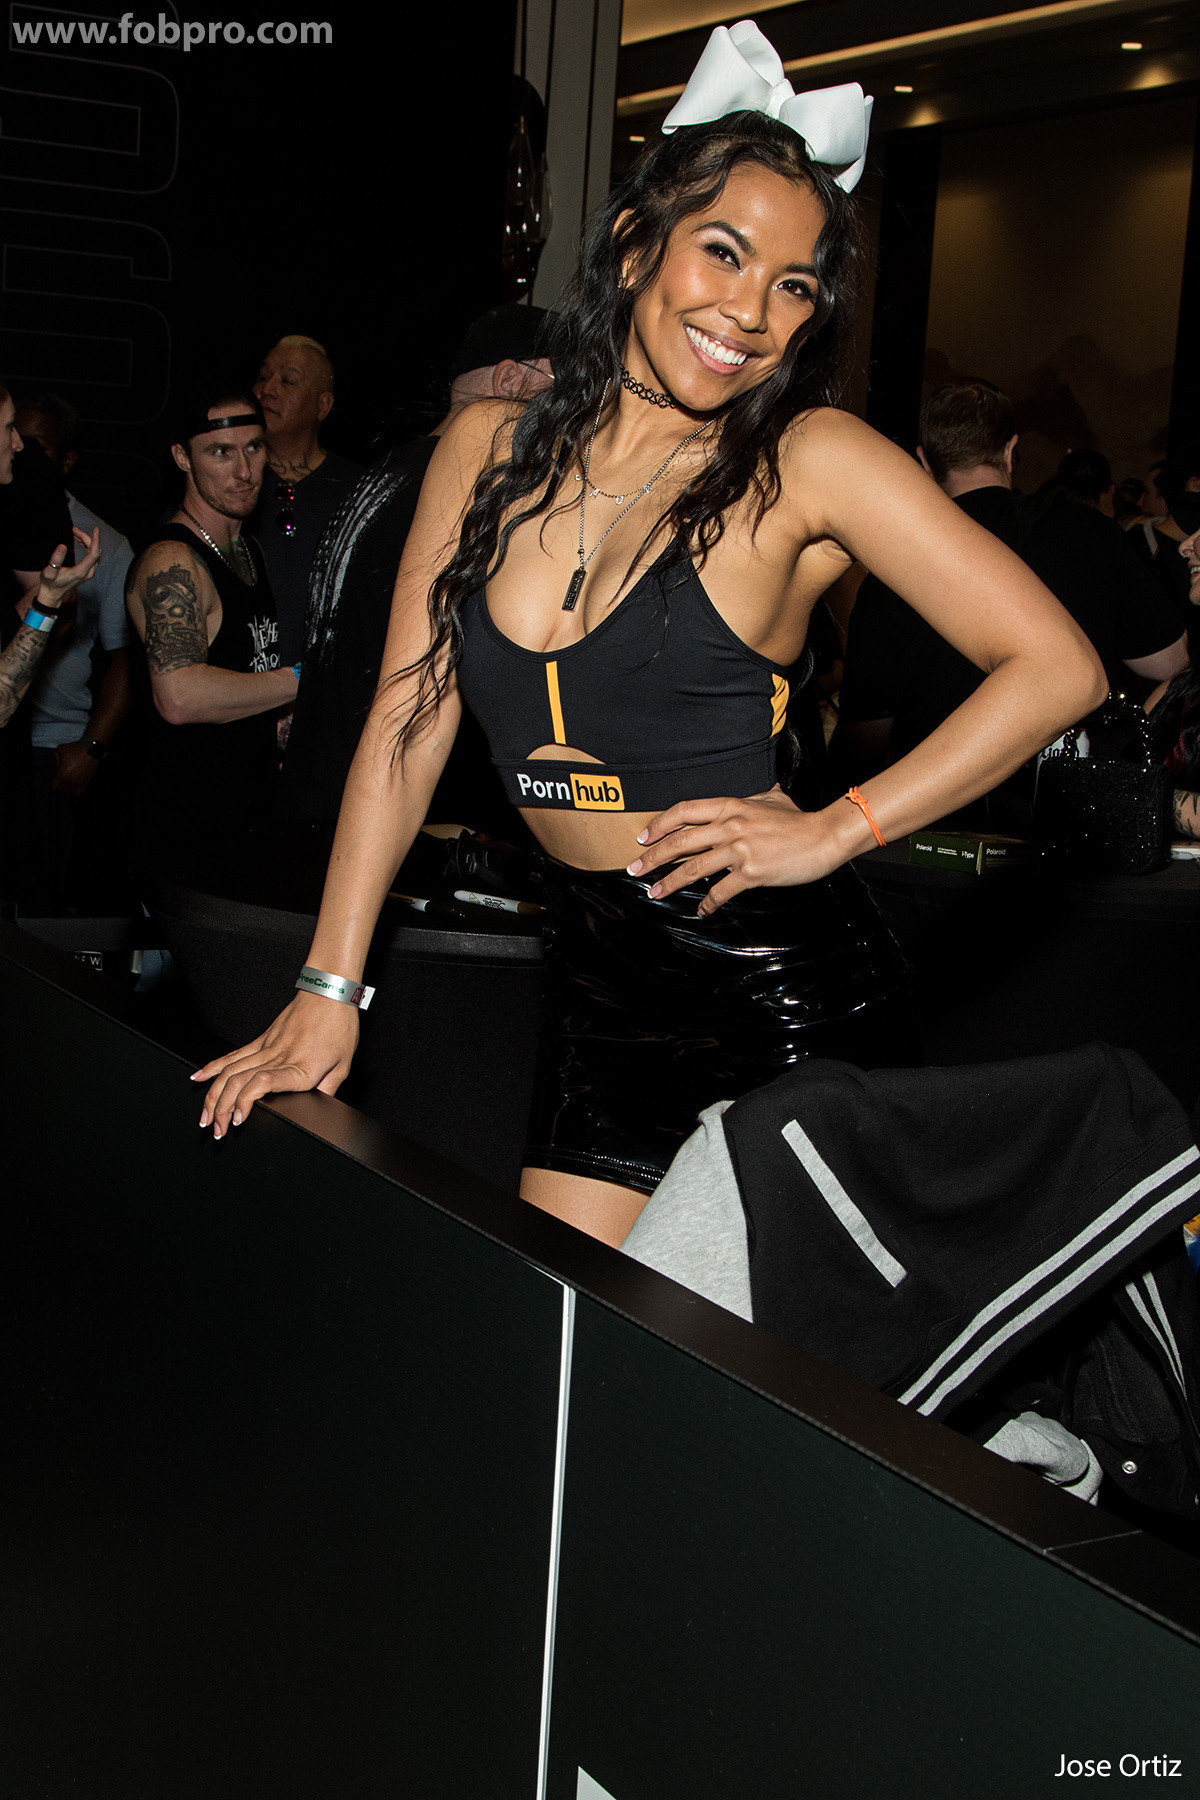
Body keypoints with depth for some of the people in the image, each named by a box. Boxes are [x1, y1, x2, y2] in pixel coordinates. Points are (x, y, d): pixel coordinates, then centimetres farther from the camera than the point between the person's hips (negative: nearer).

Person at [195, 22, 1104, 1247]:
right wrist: (328, 992, 3)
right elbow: (409, 723, 6)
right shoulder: (491, 450, 5)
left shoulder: (807, 462, -7)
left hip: (778, 976, -4)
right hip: (594, 979, 4)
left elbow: (1057, 666, -9)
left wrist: (832, 832, -12)